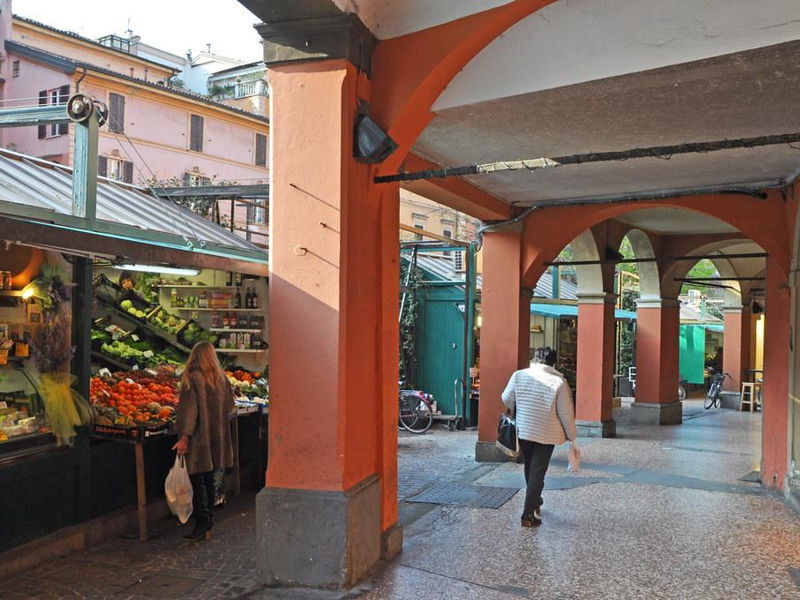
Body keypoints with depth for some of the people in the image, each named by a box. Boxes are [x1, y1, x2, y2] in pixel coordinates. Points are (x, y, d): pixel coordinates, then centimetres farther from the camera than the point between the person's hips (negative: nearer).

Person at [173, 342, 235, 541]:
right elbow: (230, 408, 9)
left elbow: (189, 410, -17)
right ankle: (208, 520, 21)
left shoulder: (193, 379, -13)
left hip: (198, 437, -6)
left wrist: (184, 437, -15)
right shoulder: (222, 378, 4)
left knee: (197, 480, 1)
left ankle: (202, 522, 2)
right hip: (217, 437, 6)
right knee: (209, 478, 15)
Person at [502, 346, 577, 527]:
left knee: (530, 468, 23)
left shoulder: (518, 375, -8)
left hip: (523, 431, 3)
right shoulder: (559, 382, -15)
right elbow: (566, 414, -11)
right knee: (538, 473, 3)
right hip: (547, 435, -3)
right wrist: (572, 436, 4)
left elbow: (507, 399, 4)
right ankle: (528, 514, 1)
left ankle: (535, 502, 40)